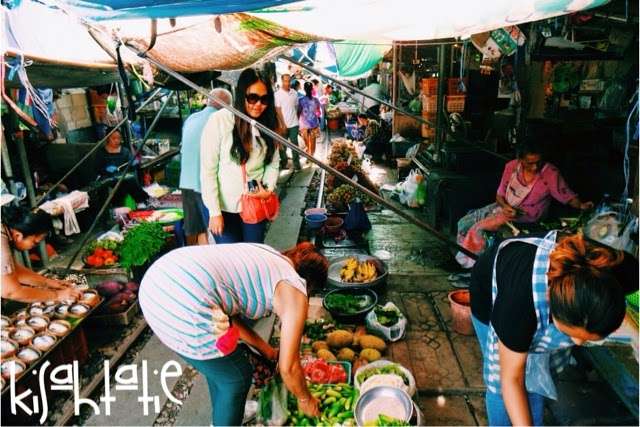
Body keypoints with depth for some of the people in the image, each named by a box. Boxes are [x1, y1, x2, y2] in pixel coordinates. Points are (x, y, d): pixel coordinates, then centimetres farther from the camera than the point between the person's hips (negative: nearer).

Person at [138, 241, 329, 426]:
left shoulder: (266, 259, 25)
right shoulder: (294, 291, 5)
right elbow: (288, 367, 9)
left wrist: (265, 349, 40)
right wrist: (305, 399, 29)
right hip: (184, 306, -9)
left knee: (219, 360, 32)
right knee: (238, 378, 17)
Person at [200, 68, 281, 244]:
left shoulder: (268, 123, 4)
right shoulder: (219, 120, -13)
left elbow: (274, 162, 9)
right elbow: (207, 170, -11)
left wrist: (269, 188, -9)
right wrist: (214, 211, -12)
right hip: (224, 207, -4)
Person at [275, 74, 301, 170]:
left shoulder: (294, 93, 3)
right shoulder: (278, 94, -7)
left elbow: (296, 107, 11)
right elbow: (278, 110, -8)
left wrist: (296, 118, 9)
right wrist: (283, 124, -11)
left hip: (294, 124, 2)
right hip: (283, 124, -2)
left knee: (295, 144, 3)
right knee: (283, 145, 8)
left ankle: (296, 163, 8)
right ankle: (283, 163, 19)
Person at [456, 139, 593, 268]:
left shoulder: (550, 172, -19)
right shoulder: (511, 166, -7)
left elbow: (567, 195, -13)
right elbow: (500, 194, 2)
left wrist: (581, 205, -34)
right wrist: (505, 206, -19)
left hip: (526, 216, -5)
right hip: (505, 207, 5)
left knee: (479, 228, -21)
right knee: (464, 222, -2)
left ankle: (471, 265, 2)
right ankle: (461, 260, 17)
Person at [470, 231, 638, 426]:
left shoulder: (623, 272, -33)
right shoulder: (522, 299, -45)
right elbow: (511, 380, -31)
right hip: (492, 290, -4)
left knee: (534, 380, 6)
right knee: (500, 384, -2)